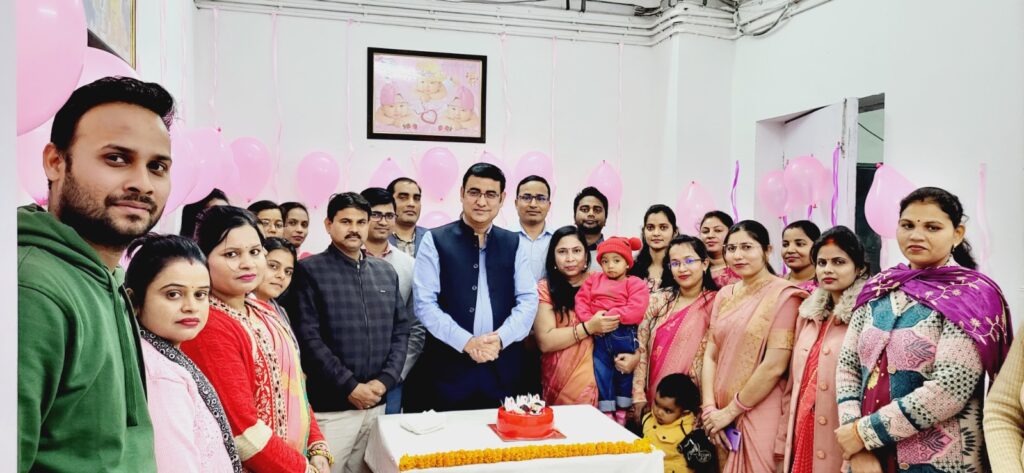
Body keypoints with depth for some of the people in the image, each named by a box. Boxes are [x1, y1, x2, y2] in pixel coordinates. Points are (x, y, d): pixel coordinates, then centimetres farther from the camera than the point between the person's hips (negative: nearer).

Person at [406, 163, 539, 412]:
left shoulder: (513, 244, 10)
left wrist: (500, 338, -11)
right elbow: (425, 304, -5)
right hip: (449, 368, -2)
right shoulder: (435, 241, 1)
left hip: (502, 369, 2)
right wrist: (466, 342, -14)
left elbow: (528, 300, 5)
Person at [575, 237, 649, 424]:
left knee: (625, 375, 9)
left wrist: (609, 315, -18)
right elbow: (581, 301, 3)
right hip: (599, 337, 3)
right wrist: (590, 321, -14)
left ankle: (622, 414, 23)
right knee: (601, 376, 6)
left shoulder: (635, 284, 1)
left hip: (625, 337, -3)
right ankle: (606, 415, 16)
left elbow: (636, 311, -14)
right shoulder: (594, 280, 13)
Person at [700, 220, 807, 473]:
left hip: (761, 417, -5)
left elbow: (774, 367, -16)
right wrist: (710, 409, -7)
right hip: (721, 418, 6)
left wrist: (730, 411, -12)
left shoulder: (783, 295, -9)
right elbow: (710, 355, 6)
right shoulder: (724, 295, 9)